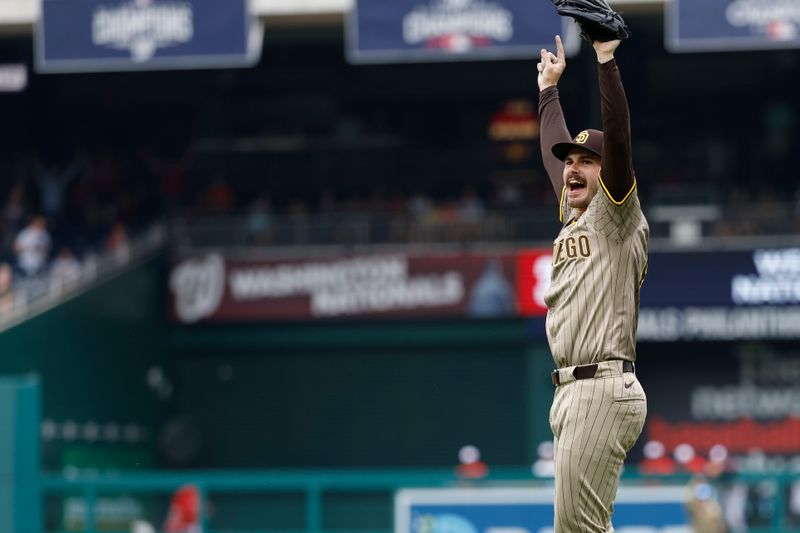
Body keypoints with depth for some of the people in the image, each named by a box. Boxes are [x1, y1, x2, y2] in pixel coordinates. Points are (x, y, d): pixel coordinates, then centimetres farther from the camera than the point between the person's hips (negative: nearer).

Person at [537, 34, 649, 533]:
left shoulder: (617, 217, -2)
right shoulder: (573, 218, 20)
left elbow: (619, 141, -15)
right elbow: (554, 149, 34)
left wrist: (607, 60, -18)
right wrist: (549, 87, 41)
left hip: (604, 390, -9)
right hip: (571, 392, 9)